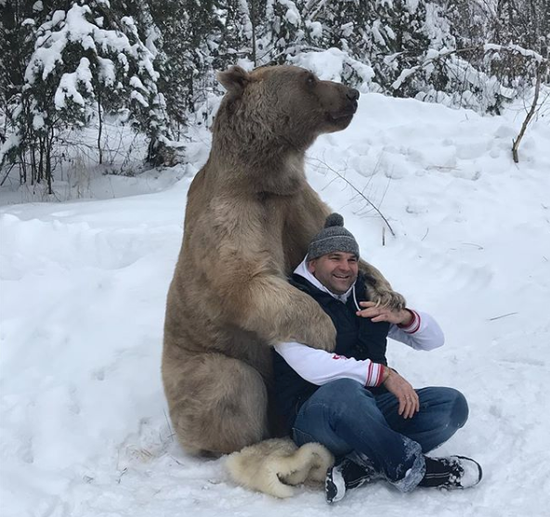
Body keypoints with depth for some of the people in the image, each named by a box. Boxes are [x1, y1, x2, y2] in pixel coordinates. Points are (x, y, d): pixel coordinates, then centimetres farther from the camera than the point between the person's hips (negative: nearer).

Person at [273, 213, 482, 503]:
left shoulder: (368, 301, 20)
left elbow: (434, 339, 21)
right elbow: (310, 366, -20)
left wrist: (404, 316, -2)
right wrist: (384, 373, -22)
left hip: (371, 413, 7)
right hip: (316, 412, -7)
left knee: (452, 404, -14)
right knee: (343, 389, -41)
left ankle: (363, 466, -28)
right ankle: (410, 468, -23)